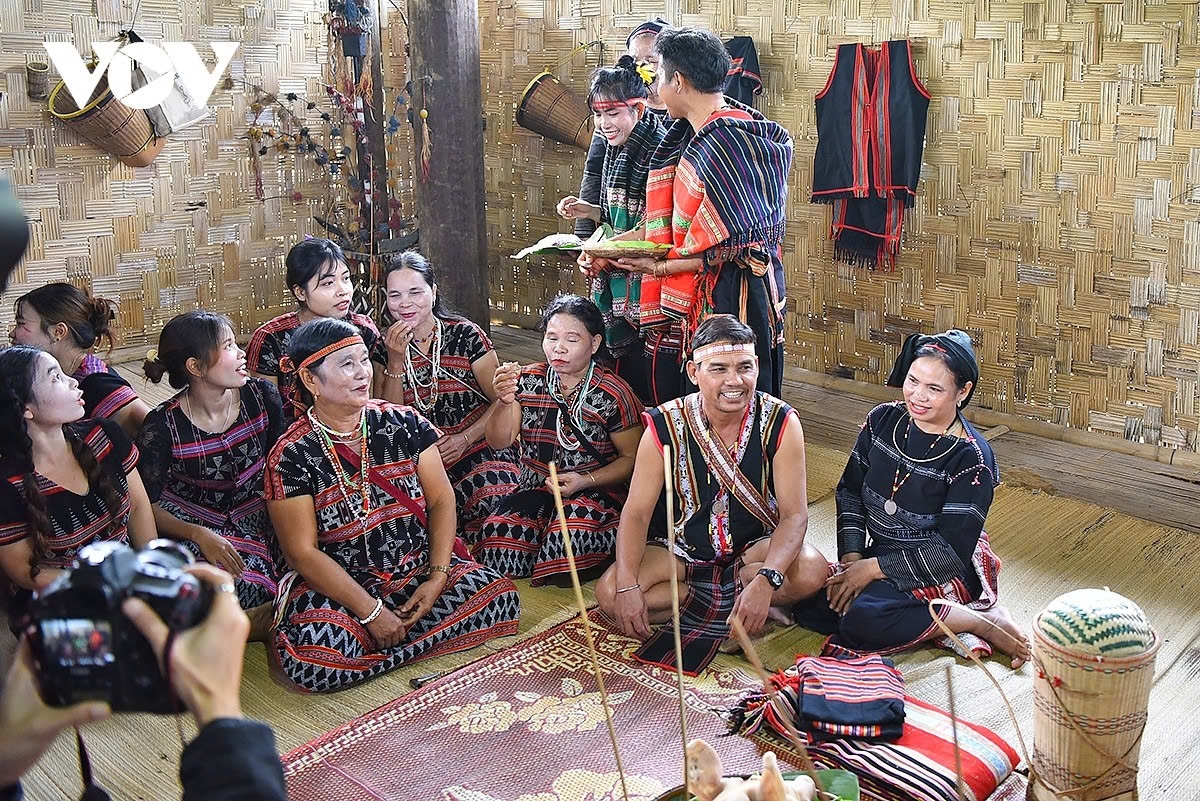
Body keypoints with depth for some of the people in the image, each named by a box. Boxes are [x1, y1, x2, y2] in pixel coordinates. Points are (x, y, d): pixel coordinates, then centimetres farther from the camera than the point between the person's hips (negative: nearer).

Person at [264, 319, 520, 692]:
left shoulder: (404, 423, 1)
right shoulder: (291, 457, -9)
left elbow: (442, 499, 2)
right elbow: (302, 552, -10)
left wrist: (437, 576, -11)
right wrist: (371, 612, -16)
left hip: (418, 569, 4)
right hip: (340, 585, -4)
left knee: (499, 596, -20)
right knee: (313, 662, -32)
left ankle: (374, 644, -7)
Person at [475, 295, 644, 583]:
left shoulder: (613, 393, -6)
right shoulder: (528, 380, 4)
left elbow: (631, 459, -2)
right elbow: (499, 441, -1)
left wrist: (585, 481, -16)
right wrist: (505, 403, -21)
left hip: (595, 491, -2)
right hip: (534, 490, 3)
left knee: (572, 531, -35)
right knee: (499, 531, -28)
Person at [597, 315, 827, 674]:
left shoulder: (780, 422, -17)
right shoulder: (666, 426, -16)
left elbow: (794, 515, -20)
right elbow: (636, 513, -13)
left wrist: (766, 580, -38)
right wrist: (627, 586, -29)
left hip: (754, 547, -1)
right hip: (680, 549, 1)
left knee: (812, 571, -31)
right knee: (610, 593, -24)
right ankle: (735, 603, -14)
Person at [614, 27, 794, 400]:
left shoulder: (725, 143, -20)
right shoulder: (692, 134, 8)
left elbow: (734, 247, -20)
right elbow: (670, 218, 14)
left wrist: (661, 267, -12)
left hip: (731, 298, -9)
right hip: (696, 299, 9)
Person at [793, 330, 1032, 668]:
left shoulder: (971, 459, -19)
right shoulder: (883, 421, -3)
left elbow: (951, 551, -19)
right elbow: (850, 491, 4)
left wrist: (873, 567, -20)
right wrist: (851, 558, -9)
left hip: (944, 574, -7)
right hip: (880, 555, 7)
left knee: (861, 619, -32)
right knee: (809, 607, -13)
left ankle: (984, 621, -12)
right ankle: (936, 622, -5)